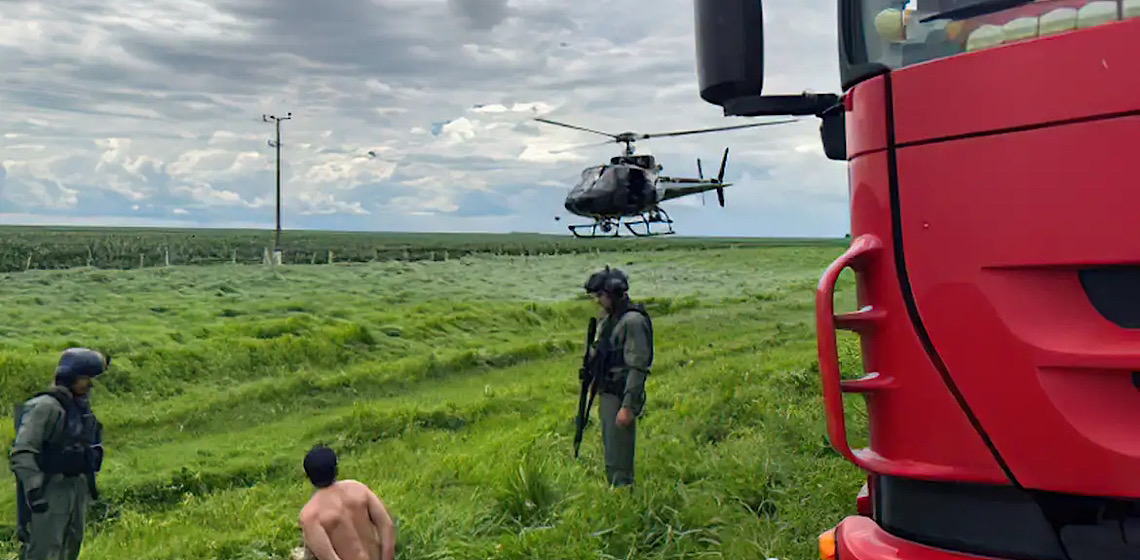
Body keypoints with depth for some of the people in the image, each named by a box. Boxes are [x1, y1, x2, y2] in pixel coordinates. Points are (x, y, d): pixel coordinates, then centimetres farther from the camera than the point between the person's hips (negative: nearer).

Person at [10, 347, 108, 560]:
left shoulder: (82, 406, 10)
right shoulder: (44, 407, -17)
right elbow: (22, 453, -23)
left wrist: (90, 482, 22)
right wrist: (33, 489, -29)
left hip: (78, 488, 9)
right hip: (51, 490, -9)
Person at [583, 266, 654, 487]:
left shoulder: (633, 321, -16)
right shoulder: (609, 320, 13)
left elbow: (637, 367, -21)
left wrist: (628, 406, -24)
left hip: (620, 397, -9)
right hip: (606, 394, 9)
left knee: (618, 460, -6)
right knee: (610, 451, 17)